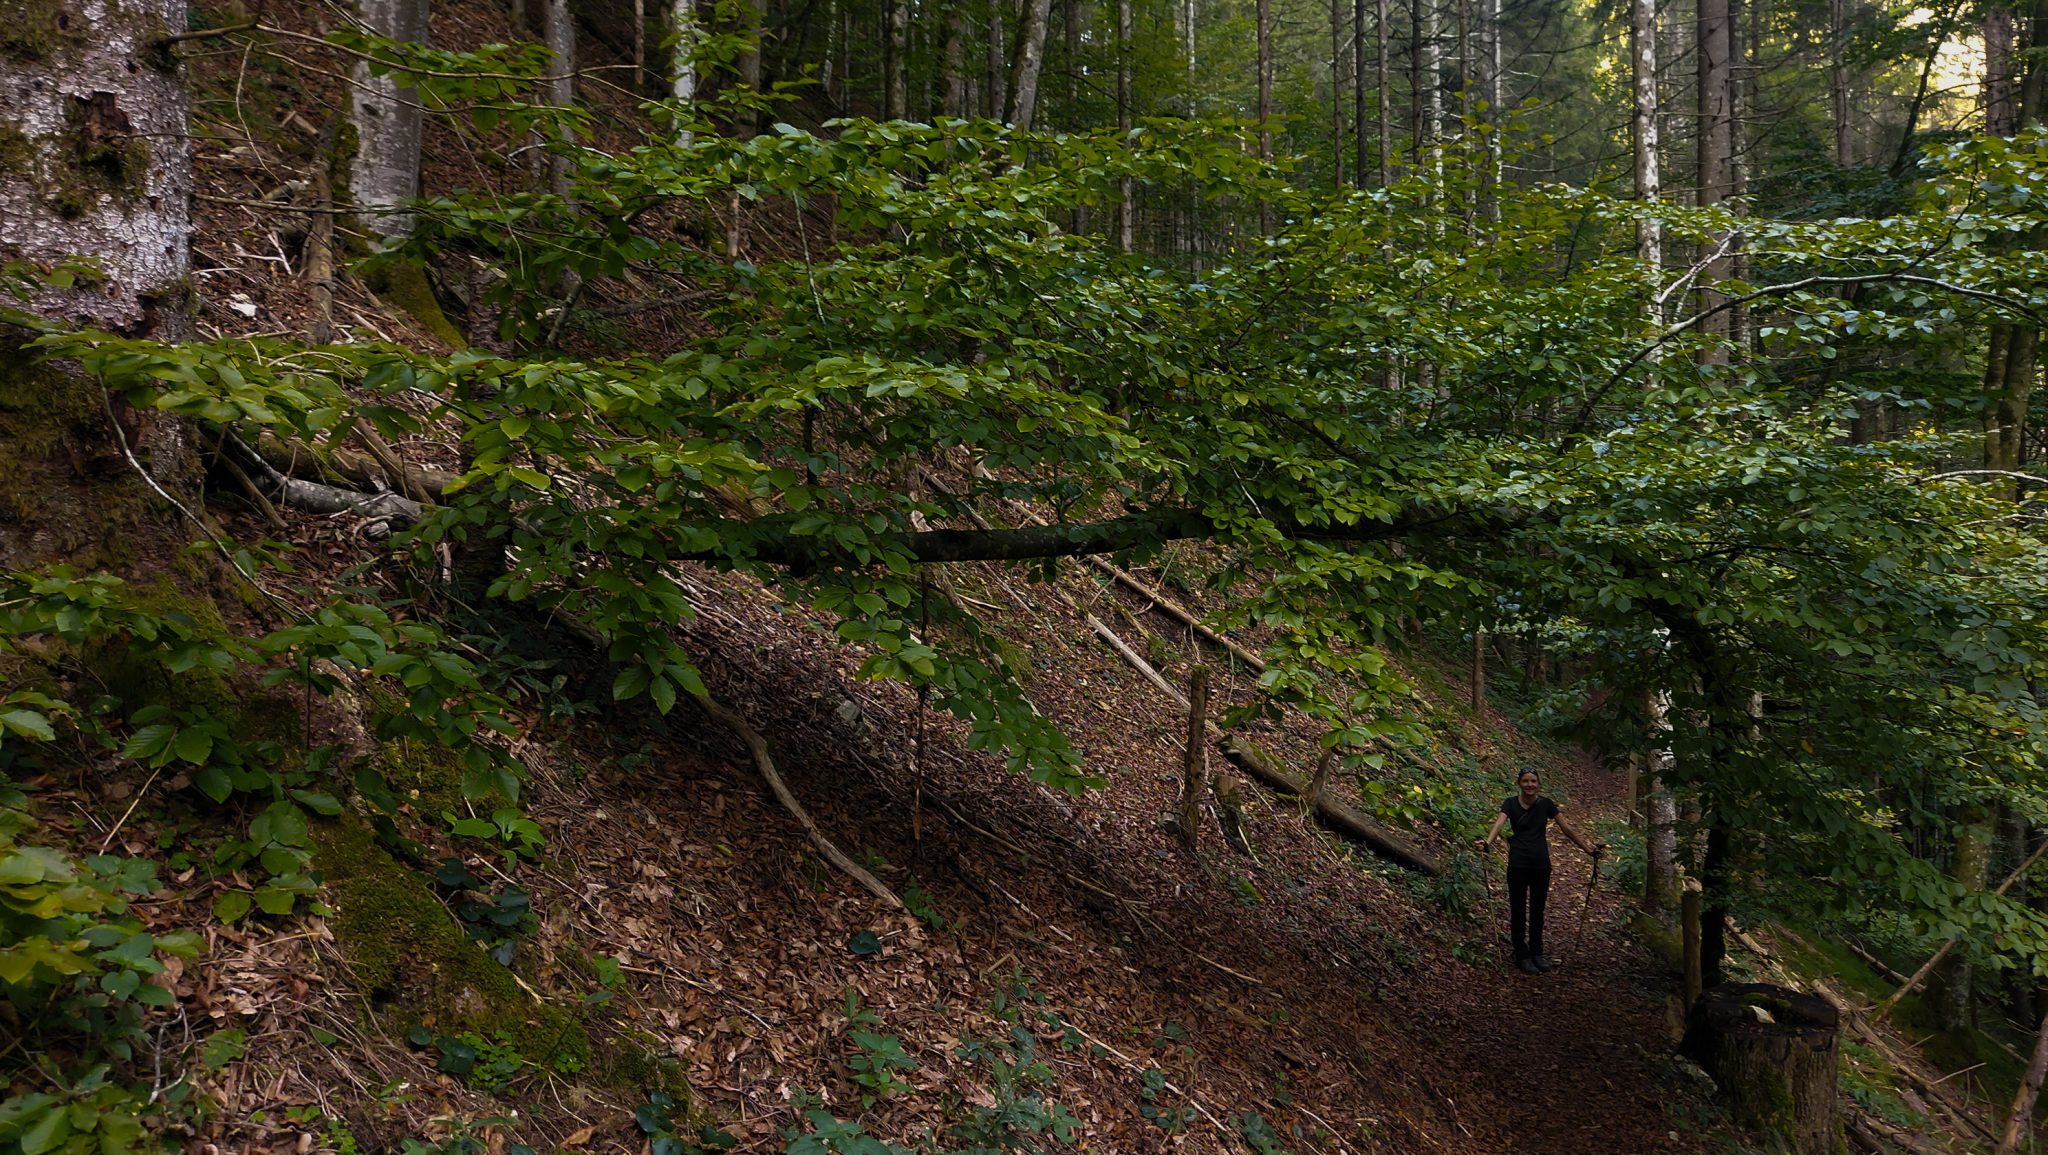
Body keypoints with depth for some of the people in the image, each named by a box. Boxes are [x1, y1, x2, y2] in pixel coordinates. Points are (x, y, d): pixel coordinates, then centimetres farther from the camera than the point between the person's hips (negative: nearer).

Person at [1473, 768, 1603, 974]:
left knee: (1537, 910, 11)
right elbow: (1499, 823, -24)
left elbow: (1567, 829, 4)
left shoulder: (1546, 804, 1)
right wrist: (1487, 842, -42)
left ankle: (1536, 953, 22)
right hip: (1518, 864, -2)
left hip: (1541, 864, 2)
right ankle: (1522, 956, 10)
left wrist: (1588, 848, 1)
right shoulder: (1510, 803, -6)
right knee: (1518, 910, 2)